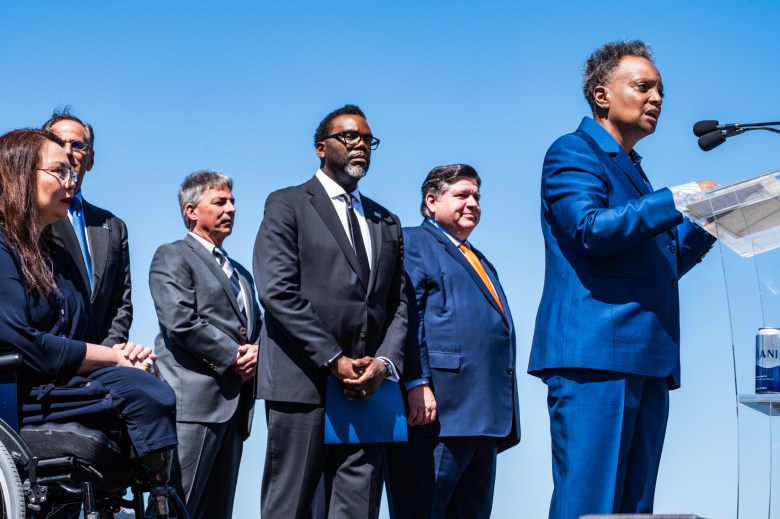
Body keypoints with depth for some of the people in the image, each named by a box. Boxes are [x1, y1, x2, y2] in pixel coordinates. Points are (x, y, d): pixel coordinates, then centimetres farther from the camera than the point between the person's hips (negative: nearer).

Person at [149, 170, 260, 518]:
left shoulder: (239, 272, 27)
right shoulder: (172, 257, 2)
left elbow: (257, 324, 23)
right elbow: (181, 323, -12)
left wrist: (256, 351, 0)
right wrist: (233, 356, -9)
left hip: (234, 405, 8)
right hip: (195, 401, -8)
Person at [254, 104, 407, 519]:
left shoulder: (386, 223, 22)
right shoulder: (287, 205, 5)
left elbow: (399, 304, 14)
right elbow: (277, 292, -8)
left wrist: (385, 362, -6)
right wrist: (335, 361, -13)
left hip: (368, 389, 5)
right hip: (304, 384, -5)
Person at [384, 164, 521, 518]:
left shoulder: (479, 260, 29)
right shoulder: (412, 243, 3)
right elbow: (404, 317, -10)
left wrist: (502, 417, 19)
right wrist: (416, 384, -22)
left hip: (484, 418, 9)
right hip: (437, 410, -9)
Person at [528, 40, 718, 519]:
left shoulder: (632, 170, 26)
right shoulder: (573, 152, 2)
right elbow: (591, 229, -15)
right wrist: (677, 201, -13)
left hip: (647, 362, 9)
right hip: (595, 354, -9)